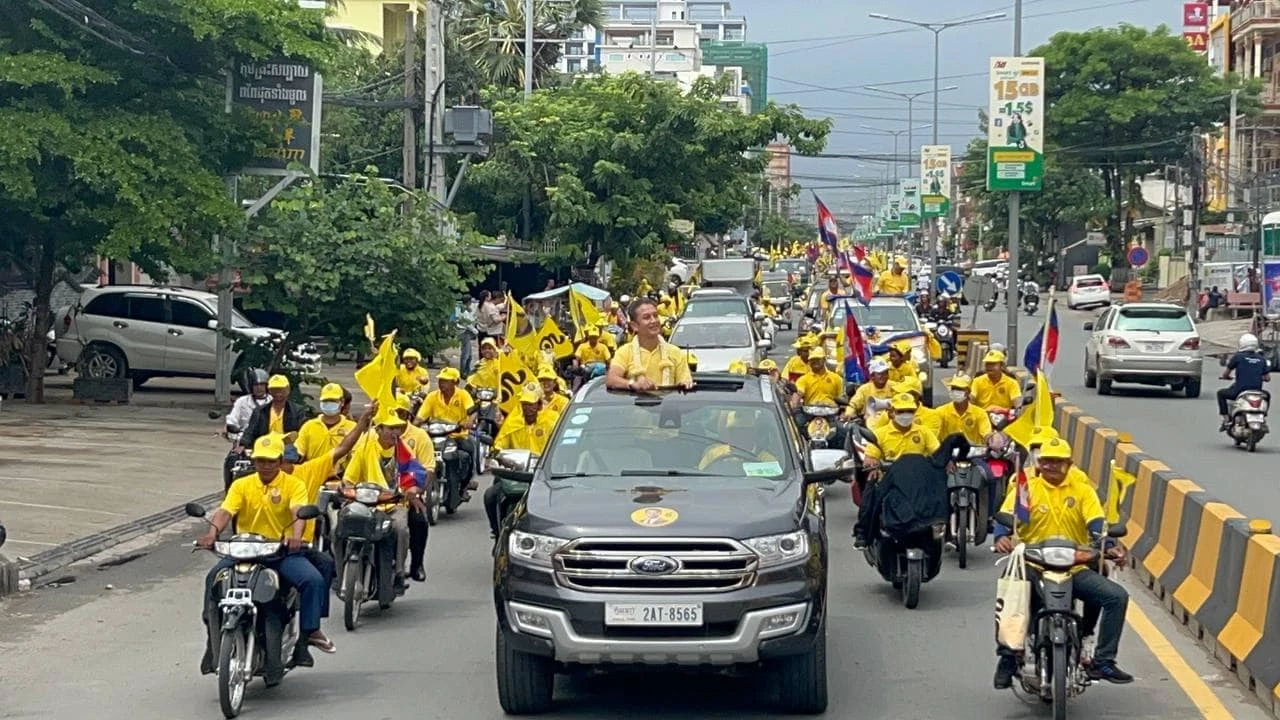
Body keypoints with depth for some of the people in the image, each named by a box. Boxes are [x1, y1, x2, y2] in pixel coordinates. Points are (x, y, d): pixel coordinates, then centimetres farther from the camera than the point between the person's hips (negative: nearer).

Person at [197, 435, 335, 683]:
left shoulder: (293, 485, 2)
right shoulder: (242, 485, 8)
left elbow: (299, 513, -16)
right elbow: (226, 511, -7)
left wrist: (296, 535, -39)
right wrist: (213, 531, -29)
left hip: (283, 551, -1)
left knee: (313, 580, -26)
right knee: (215, 578, -24)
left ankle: (310, 632, -12)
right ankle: (213, 636, -13)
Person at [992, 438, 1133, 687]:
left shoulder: (1082, 490, 11)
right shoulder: (1025, 488, 5)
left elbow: (1096, 524, 0)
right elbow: (1006, 516, -8)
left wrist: (1109, 546, -19)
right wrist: (1002, 536, -30)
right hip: (1033, 568, -3)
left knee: (1117, 597, -15)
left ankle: (1102, 662, -6)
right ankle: (1007, 659, -10)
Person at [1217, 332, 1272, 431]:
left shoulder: (1238, 356, -5)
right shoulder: (1261, 359, 5)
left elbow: (1225, 374, 1)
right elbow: (1267, 378, 7)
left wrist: (1226, 377, 26)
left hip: (1239, 392, -3)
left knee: (1221, 393, 24)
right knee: (1267, 395, 36)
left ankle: (1226, 420, 11)